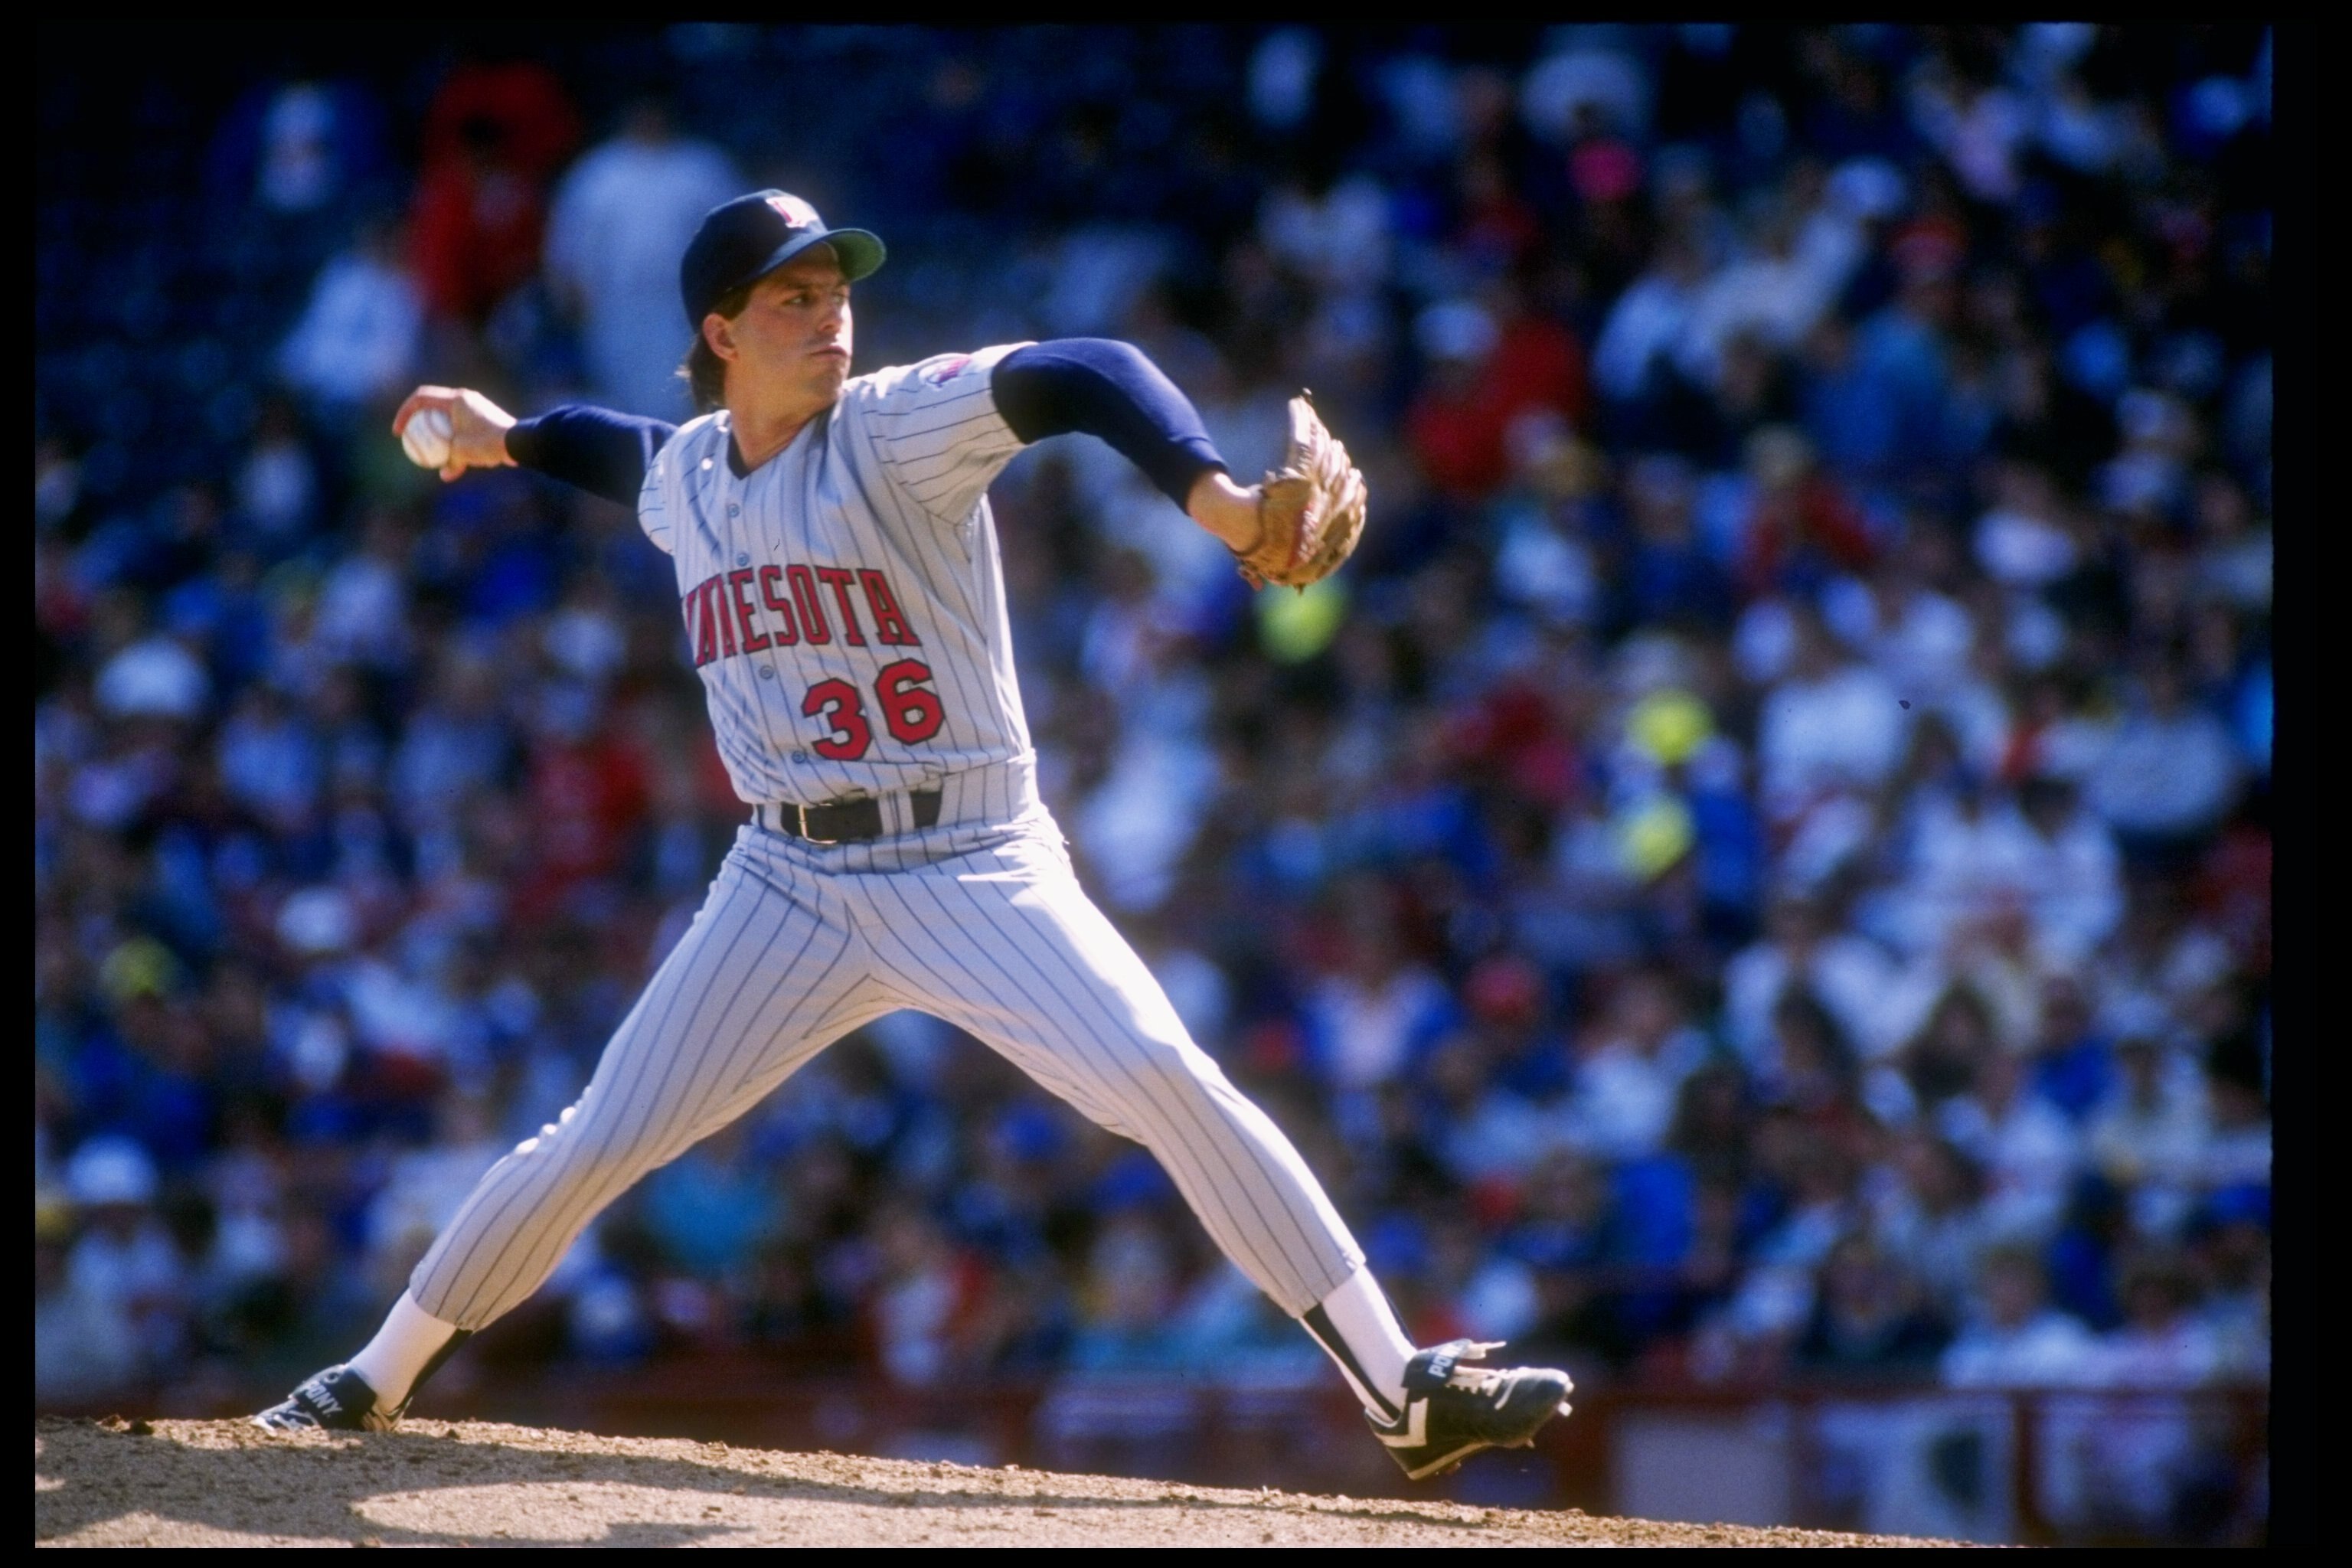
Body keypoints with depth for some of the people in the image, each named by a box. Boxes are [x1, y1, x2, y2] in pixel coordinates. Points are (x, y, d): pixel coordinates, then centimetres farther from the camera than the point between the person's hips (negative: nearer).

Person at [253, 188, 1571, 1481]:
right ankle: (374, 1387, 20)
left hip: (975, 872, -4)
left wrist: (1209, 491, -46)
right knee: (599, 1143, 4)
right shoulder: (684, 476, 7)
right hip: (792, 882, 4)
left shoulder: (899, 430, -12)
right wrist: (514, 439, 25)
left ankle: (1407, 1393, -18)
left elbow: (1077, 379, -31)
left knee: (1166, 1079, -21)